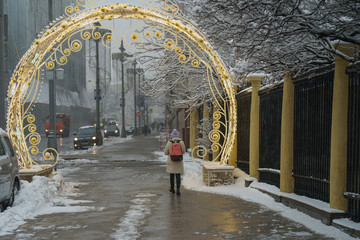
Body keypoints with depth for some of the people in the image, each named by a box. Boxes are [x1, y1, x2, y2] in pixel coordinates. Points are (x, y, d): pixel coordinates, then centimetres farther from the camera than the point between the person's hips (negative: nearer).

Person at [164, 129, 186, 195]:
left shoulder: (169, 143, -12)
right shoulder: (181, 142, -10)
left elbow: (166, 152, -4)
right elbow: (183, 151, 0)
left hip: (171, 161, 0)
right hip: (179, 161, 0)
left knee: (172, 175, 15)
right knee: (178, 176, 3)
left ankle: (172, 189, 27)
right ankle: (178, 189, -8)